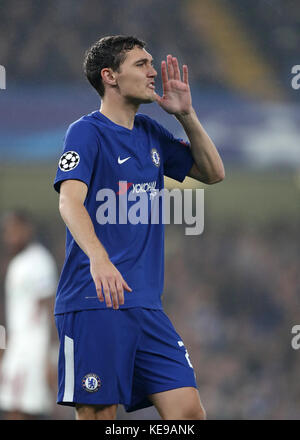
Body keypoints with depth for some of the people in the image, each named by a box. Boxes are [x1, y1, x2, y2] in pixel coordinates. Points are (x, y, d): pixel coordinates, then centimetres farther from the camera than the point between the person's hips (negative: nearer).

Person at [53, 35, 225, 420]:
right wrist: (98, 258, -39)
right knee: (98, 415, -6)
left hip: (145, 303, 7)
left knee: (189, 412, -1)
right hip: (95, 302, -7)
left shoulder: (150, 133, 16)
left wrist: (186, 115, 9)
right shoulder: (87, 132, -6)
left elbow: (212, 172, 24)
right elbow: (70, 202, -21)